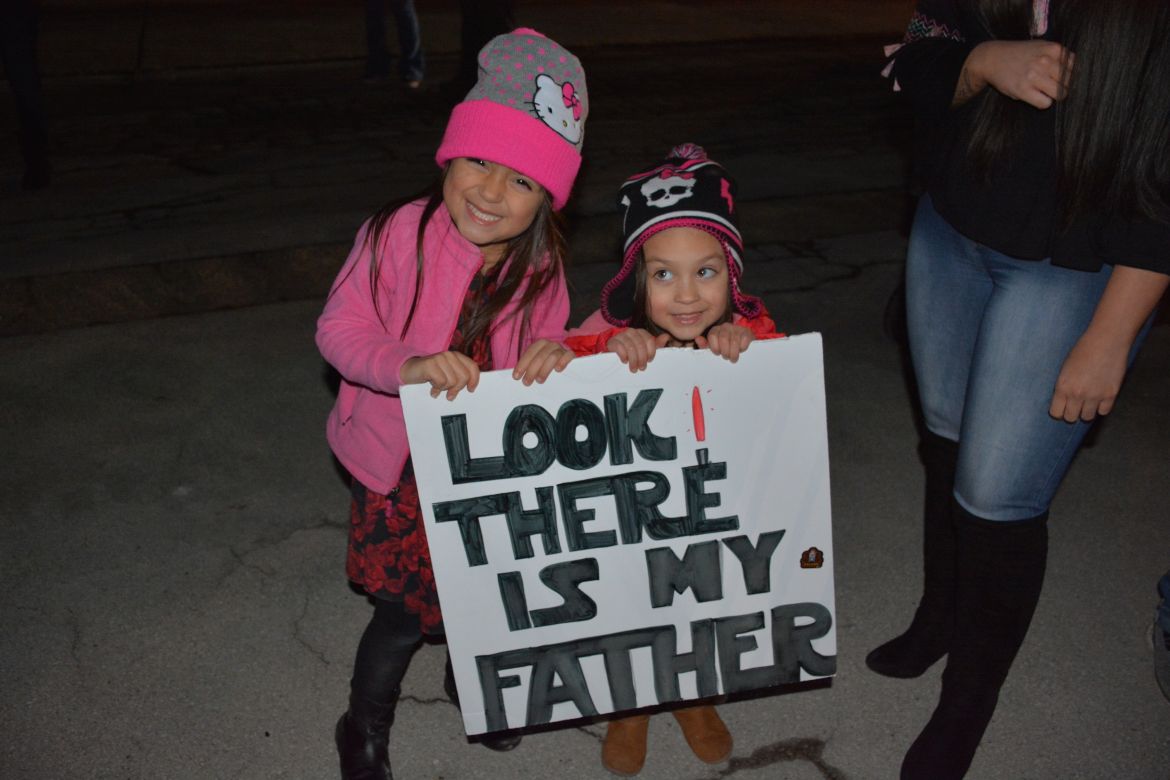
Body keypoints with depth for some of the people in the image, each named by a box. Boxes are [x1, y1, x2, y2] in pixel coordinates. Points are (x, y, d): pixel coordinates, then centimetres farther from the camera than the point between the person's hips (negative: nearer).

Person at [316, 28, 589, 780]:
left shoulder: (541, 266, -11)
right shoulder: (399, 234, -22)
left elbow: (542, 356, 0)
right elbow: (338, 329, -17)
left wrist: (556, 352, -25)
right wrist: (408, 366, -36)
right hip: (402, 462, -3)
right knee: (410, 606, 5)